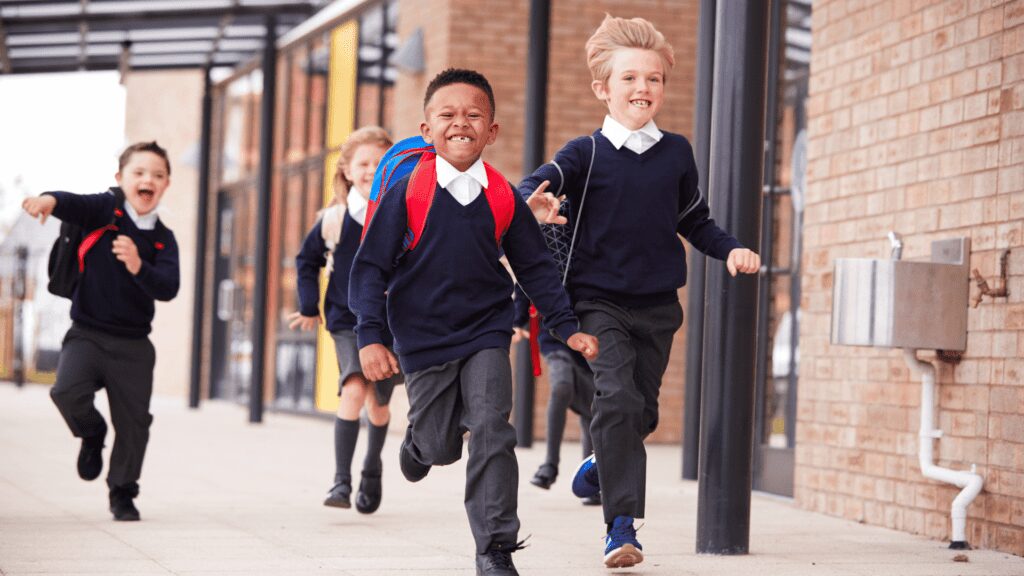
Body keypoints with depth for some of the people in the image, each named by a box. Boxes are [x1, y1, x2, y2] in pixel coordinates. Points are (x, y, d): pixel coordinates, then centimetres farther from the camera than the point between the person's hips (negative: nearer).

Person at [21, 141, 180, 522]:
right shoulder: (105, 210, -4)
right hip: (87, 333, -2)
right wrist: (50, 201, -49)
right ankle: (92, 435, 9)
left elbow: (168, 289, -11)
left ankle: (122, 493, 24)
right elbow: (76, 205, -26)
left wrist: (138, 266, -29)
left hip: (133, 345, 2)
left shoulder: (162, 239, 1)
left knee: (133, 423, 3)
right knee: (68, 391, -25)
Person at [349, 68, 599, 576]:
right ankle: (418, 441, 48)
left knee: (491, 433, -14)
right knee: (440, 445, 8)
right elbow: (371, 267, -8)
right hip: (423, 339, -1)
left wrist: (568, 328, 5)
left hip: (486, 334, 1)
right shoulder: (406, 194, -10)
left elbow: (535, 269, 9)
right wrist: (370, 337, -16)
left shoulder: (503, 200, -2)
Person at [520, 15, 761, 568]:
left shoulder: (676, 153, 6)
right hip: (600, 302, -4)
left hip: (658, 306, 4)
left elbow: (696, 222, 16)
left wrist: (731, 249, -1)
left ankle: (603, 465, 45)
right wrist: (538, 203, -44)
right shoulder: (586, 153, -5)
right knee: (617, 400, -19)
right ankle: (622, 525, -16)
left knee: (642, 411, 13)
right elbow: (536, 184, -21)